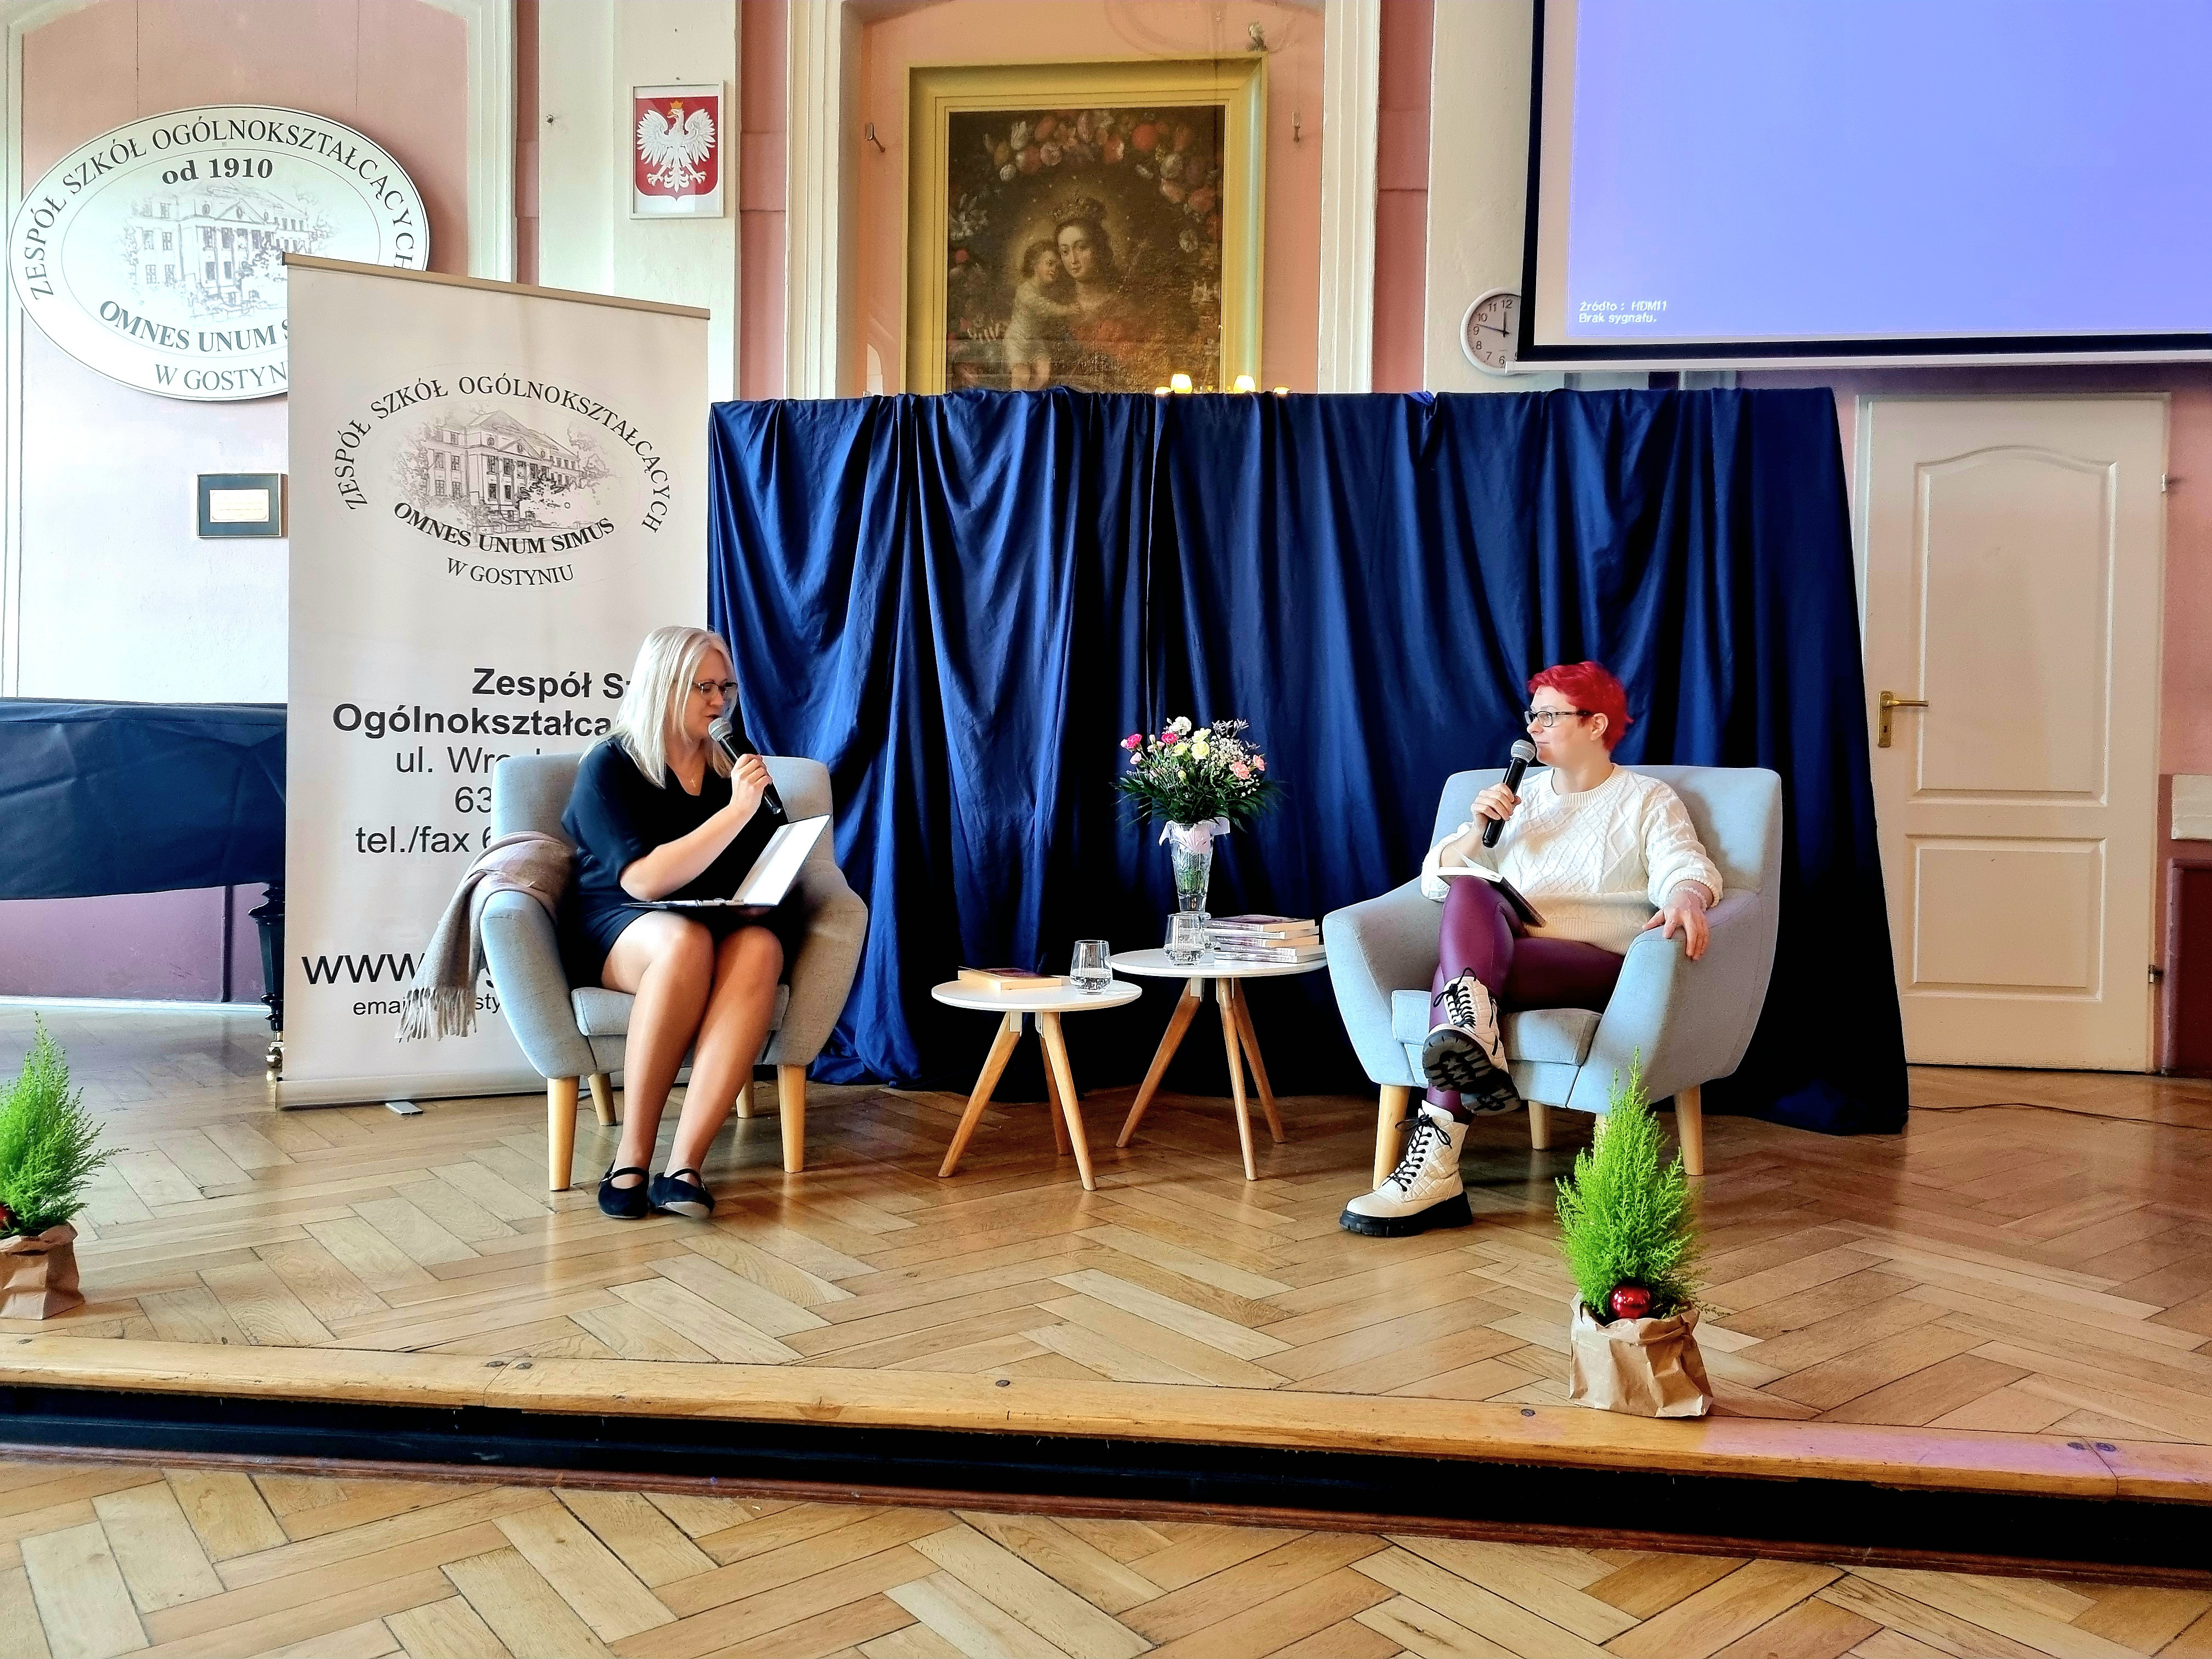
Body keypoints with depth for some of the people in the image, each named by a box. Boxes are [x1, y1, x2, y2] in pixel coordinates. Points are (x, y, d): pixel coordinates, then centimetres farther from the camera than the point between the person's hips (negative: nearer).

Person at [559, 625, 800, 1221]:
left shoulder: (737, 765, 11)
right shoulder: (609, 765, -3)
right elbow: (642, 880, -16)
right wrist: (736, 810, -21)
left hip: (725, 923, 3)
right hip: (617, 928, -3)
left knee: (760, 948, -34)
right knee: (686, 941, -39)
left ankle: (684, 1165, -39)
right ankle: (632, 1155, -29)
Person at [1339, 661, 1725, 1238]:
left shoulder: (1648, 800, 14)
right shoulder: (1518, 795, 25)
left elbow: (1687, 869, -5)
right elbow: (1437, 879, 21)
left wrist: (1686, 899, -29)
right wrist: (1475, 830, 2)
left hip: (1595, 966, -4)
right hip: (1493, 952, 4)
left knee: (1457, 973, -33)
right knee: (1470, 892, -33)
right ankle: (1474, 1047, -50)